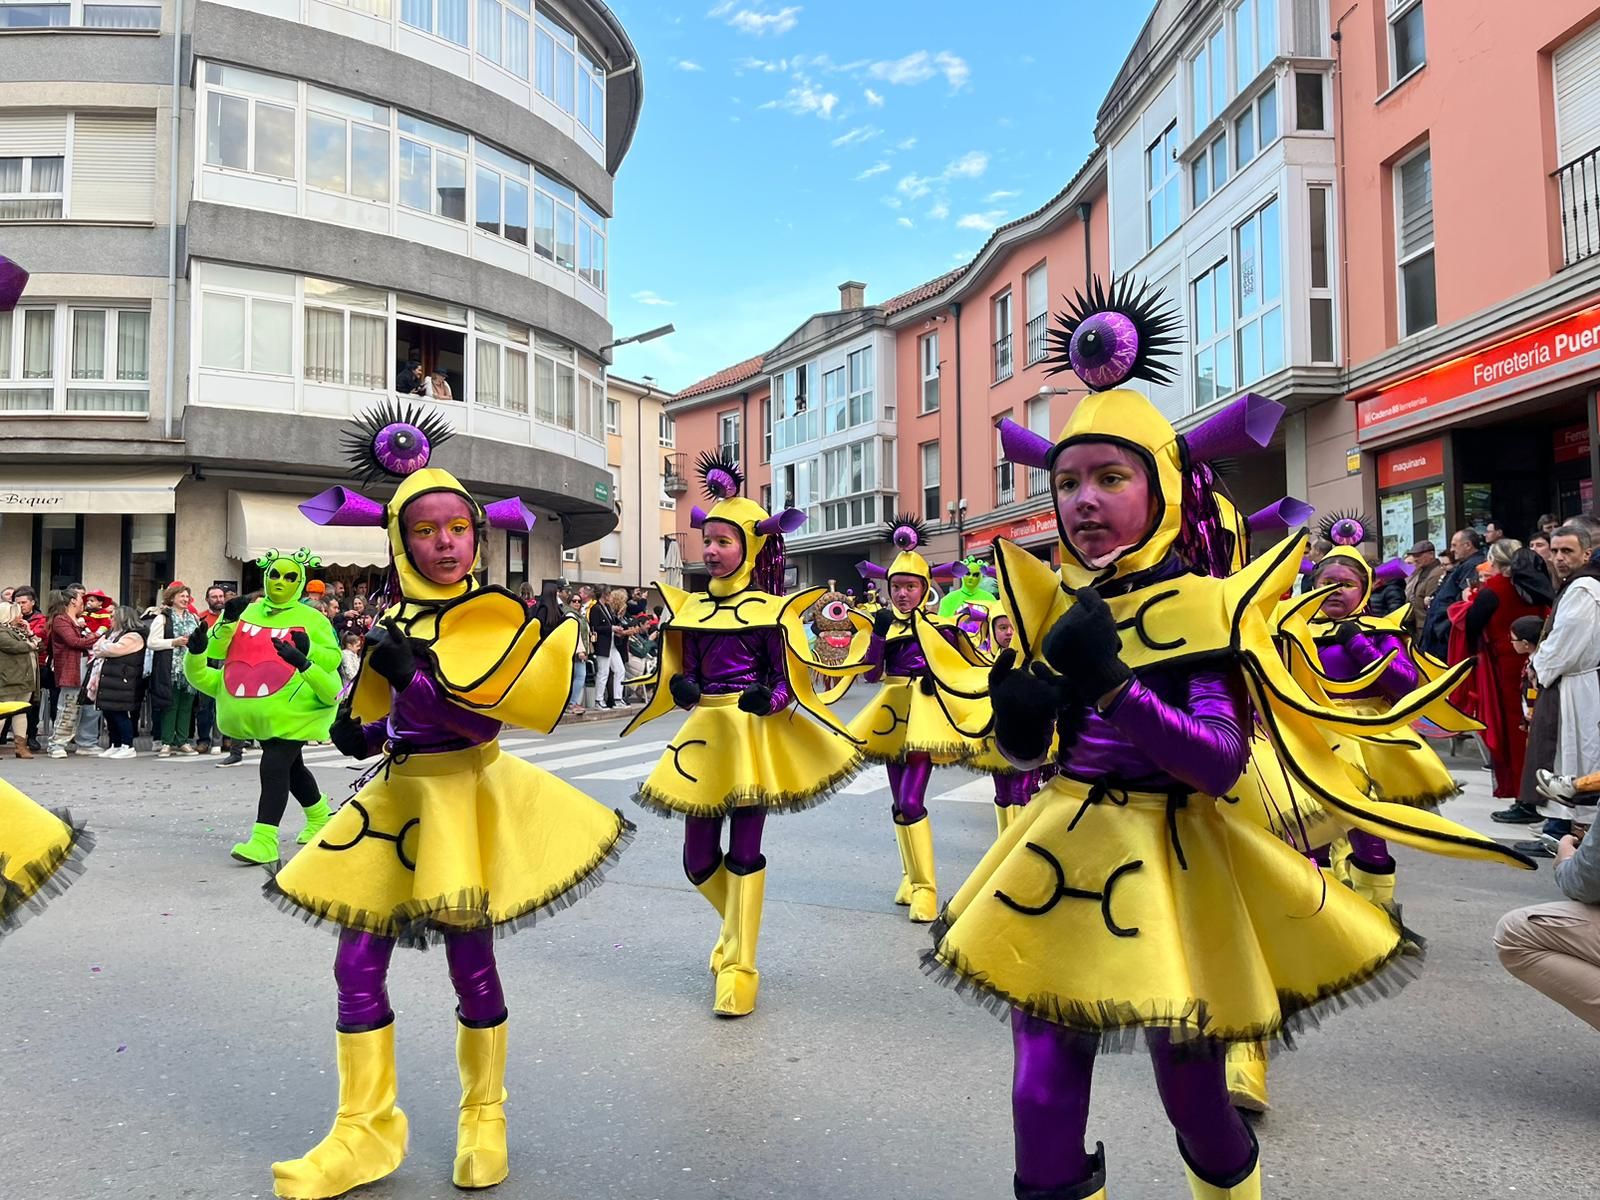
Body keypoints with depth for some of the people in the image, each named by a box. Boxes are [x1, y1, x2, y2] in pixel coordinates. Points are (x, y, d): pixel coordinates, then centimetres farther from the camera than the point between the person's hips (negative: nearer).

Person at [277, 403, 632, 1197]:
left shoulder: (498, 614, -8)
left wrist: (414, 674, -26)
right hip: (394, 795, 6)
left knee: (470, 962, 2)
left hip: (464, 792, -5)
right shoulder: (394, 619, 8)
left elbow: (484, 720, -18)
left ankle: (483, 1118, 24)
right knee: (358, 966, 5)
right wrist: (362, 731, 1)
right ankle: (365, 1133, 20)